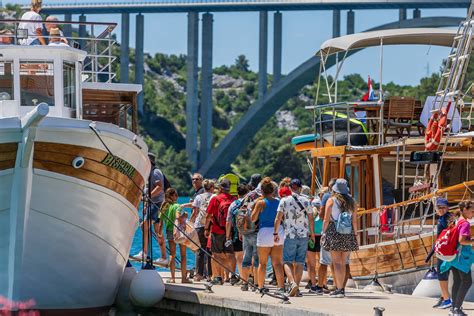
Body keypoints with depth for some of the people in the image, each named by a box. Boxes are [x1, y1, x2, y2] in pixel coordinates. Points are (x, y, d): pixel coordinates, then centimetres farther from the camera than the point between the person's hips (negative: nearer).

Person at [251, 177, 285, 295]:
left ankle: (261, 286, 17)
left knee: (262, 262, 10)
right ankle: (281, 286, -8)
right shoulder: (279, 202, 2)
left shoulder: (260, 203, -8)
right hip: (278, 232, 3)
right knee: (278, 263, 3)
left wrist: (254, 207, 10)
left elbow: (253, 219, -3)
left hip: (265, 232, -3)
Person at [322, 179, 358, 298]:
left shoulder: (331, 200, -3)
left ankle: (339, 289, -9)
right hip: (348, 234, 4)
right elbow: (354, 221, 5)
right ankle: (341, 288, 17)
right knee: (343, 263, 13)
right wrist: (354, 235, 12)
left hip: (334, 233, -4)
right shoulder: (351, 201, 6)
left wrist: (323, 232, 2)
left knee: (337, 263, -4)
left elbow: (326, 219, -6)